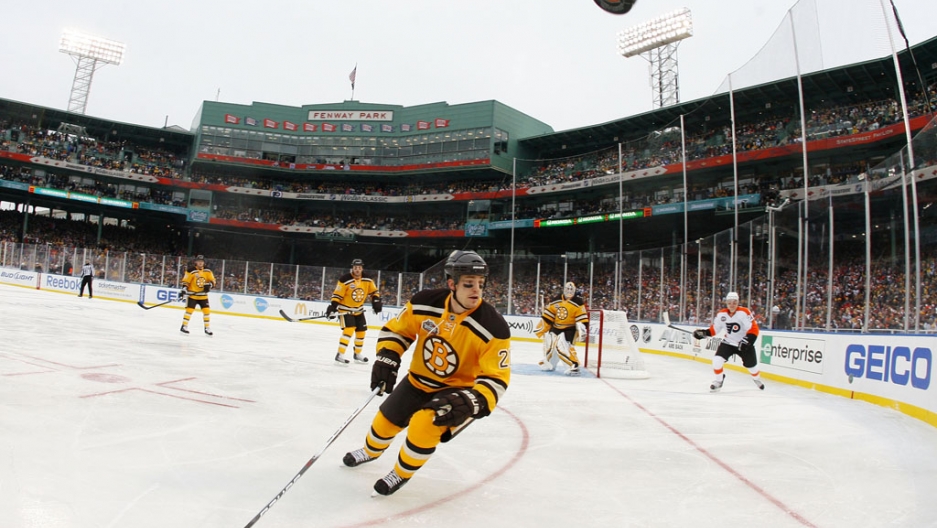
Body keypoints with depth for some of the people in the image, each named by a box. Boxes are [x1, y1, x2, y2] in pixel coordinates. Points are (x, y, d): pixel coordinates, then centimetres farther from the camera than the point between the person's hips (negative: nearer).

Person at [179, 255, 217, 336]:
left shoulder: (207, 272, 5)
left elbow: (212, 280, 8)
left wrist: (209, 285, -12)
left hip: (203, 295, 4)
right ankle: (184, 326, 7)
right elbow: (185, 281, -7)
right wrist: (183, 290, -16)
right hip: (192, 295, -4)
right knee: (189, 310, -7)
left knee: (207, 310, 0)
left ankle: (207, 328, 10)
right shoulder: (191, 271, -8)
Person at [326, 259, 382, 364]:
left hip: (358, 310, 6)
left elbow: (373, 291, 8)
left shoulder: (367, 280, -5)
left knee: (361, 331, 10)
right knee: (349, 330, -21)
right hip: (345, 309, -6)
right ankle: (339, 355, -15)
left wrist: (376, 301, -6)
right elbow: (337, 295, -18)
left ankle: (358, 354, 28)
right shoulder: (345, 280, -21)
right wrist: (332, 306, -25)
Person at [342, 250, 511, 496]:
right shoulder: (425, 302, -20)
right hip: (418, 380, 4)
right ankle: (370, 451, 54)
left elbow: (496, 378, -23)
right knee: (385, 421, 15)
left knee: (424, 425, -26)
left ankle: (402, 473, 7)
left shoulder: (494, 327, -28)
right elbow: (397, 329, -3)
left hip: (458, 389, -4)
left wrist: (472, 402, -39)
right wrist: (386, 358, -17)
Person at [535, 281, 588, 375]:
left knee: (562, 346, -23)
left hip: (570, 328, -6)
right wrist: (542, 327, 7)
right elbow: (548, 315, 7)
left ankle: (574, 366, -17)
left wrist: (581, 327, -26)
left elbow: (582, 318, -14)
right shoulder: (556, 301, 2)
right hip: (556, 327, 6)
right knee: (548, 342, 9)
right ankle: (549, 363, 30)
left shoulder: (578, 302, -12)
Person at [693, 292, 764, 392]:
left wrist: (747, 340, -31)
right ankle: (719, 380, 9)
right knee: (717, 360, -16)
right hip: (728, 342, 2)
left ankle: (757, 379, 45)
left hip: (744, 344, -2)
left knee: (751, 365, 9)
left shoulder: (744, 312, -22)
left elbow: (754, 329, -22)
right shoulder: (721, 314, -8)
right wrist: (704, 333, -13)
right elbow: (714, 329, 2)